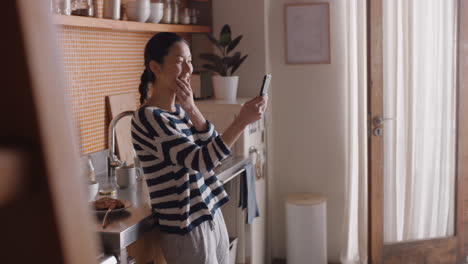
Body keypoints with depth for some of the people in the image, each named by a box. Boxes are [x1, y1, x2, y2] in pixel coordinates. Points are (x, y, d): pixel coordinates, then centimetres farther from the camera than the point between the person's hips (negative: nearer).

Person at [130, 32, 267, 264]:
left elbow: (212, 147, 0)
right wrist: (242, 120, -29)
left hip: (211, 217, 8)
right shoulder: (148, 117, -18)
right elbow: (200, 161, -26)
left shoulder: (178, 110, 8)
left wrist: (191, 109, -11)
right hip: (186, 230, -8)